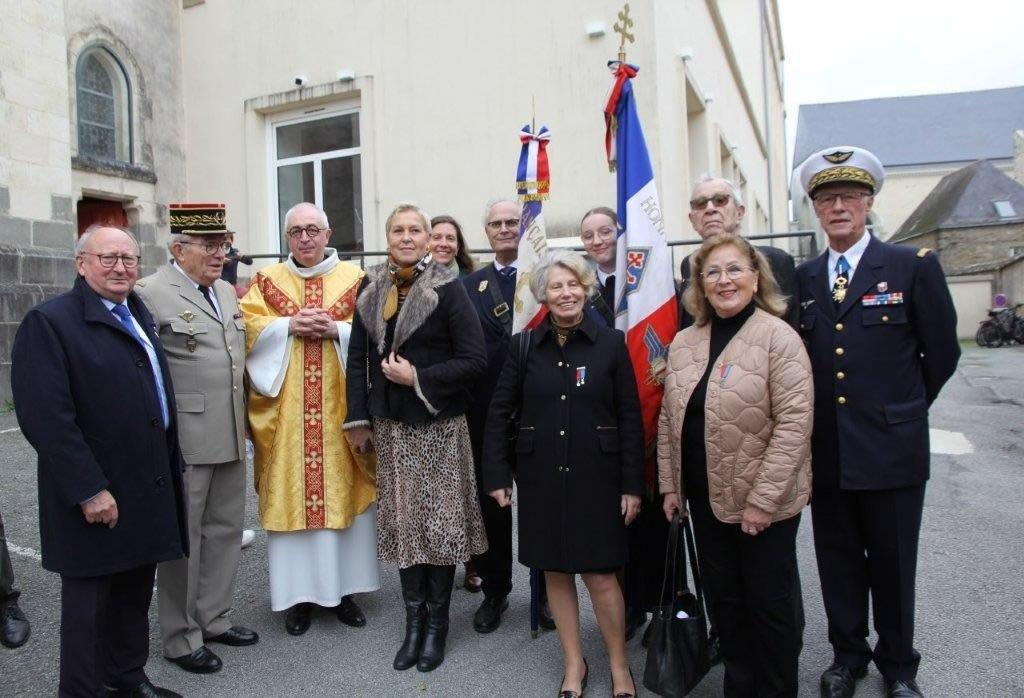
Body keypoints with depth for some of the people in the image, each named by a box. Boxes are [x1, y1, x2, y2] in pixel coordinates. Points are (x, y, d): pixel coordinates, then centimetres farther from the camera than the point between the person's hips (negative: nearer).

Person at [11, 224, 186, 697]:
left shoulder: (140, 315, 13)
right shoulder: (49, 321, -12)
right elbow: (47, 418, -19)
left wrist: (168, 462, 12)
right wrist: (89, 490, -21)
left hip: (147, 487, 7)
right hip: (96, 497, -7)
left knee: (134, 594, 18)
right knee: (88, 602, 8)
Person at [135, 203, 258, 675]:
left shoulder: (226, 291, 14)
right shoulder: (150, 294, -10)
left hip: (230, 437, 8)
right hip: (184, 439, -7)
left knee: (225, 529, 16)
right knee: (183, 537, 6)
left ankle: (213, 618, 32)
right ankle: (181, 637, 22)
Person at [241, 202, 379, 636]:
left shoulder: (355, 279, 7)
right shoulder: (266, 280, 10)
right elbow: (248, 328, 1)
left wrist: (336, 329, -14)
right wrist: (289, 326, -14)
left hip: (340, 408, 0)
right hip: (286, 411, 1)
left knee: (342, 491, 4)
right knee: (290, 495, 3)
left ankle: (343, 587, 19)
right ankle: (298, 592, 16)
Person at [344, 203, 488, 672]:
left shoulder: (447, 289, -7)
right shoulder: (372, 289, 6)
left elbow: (475, 360, -12)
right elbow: (358, 357, 9)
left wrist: (418, 378, -17)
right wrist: (358, 418, 4)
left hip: (439, 425, -4)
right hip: (391, 426, 4)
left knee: (440, 522, 4)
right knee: (402, 522, 9)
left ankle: (436, 623, 22)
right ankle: (414, 620, 24)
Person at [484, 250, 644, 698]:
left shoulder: (611, 343, -3)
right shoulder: (524, 345, 1)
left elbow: (630, 418, -2)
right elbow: (499, 413, 4)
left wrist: (632, 484, -5)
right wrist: (496, 474, -1)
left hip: (595, 476, -2)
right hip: (541, 477, 2)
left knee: (600, 575, 2)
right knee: (555, 571, 12)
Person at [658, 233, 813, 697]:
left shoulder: (778, 337, -13)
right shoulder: (683, 343, 5)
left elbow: (794, 422, -17)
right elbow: (668, 421, 10)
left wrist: (761, 499, -18)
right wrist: (669, 485, 7)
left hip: (765, 502, -5)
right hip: (705, 498, 5)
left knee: (769, 603, 10)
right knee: (723, 599, 17)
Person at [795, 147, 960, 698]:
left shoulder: (914, 267, -4)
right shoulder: (801, 279, 5)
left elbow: (942, 354, 2)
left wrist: (902, 407, 9)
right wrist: (814, 421, 4)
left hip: (891, 450, -2)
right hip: (825, 452, 3)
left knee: (892, 564, 12)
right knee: (838, 561, 15)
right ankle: (847, 654, 35)